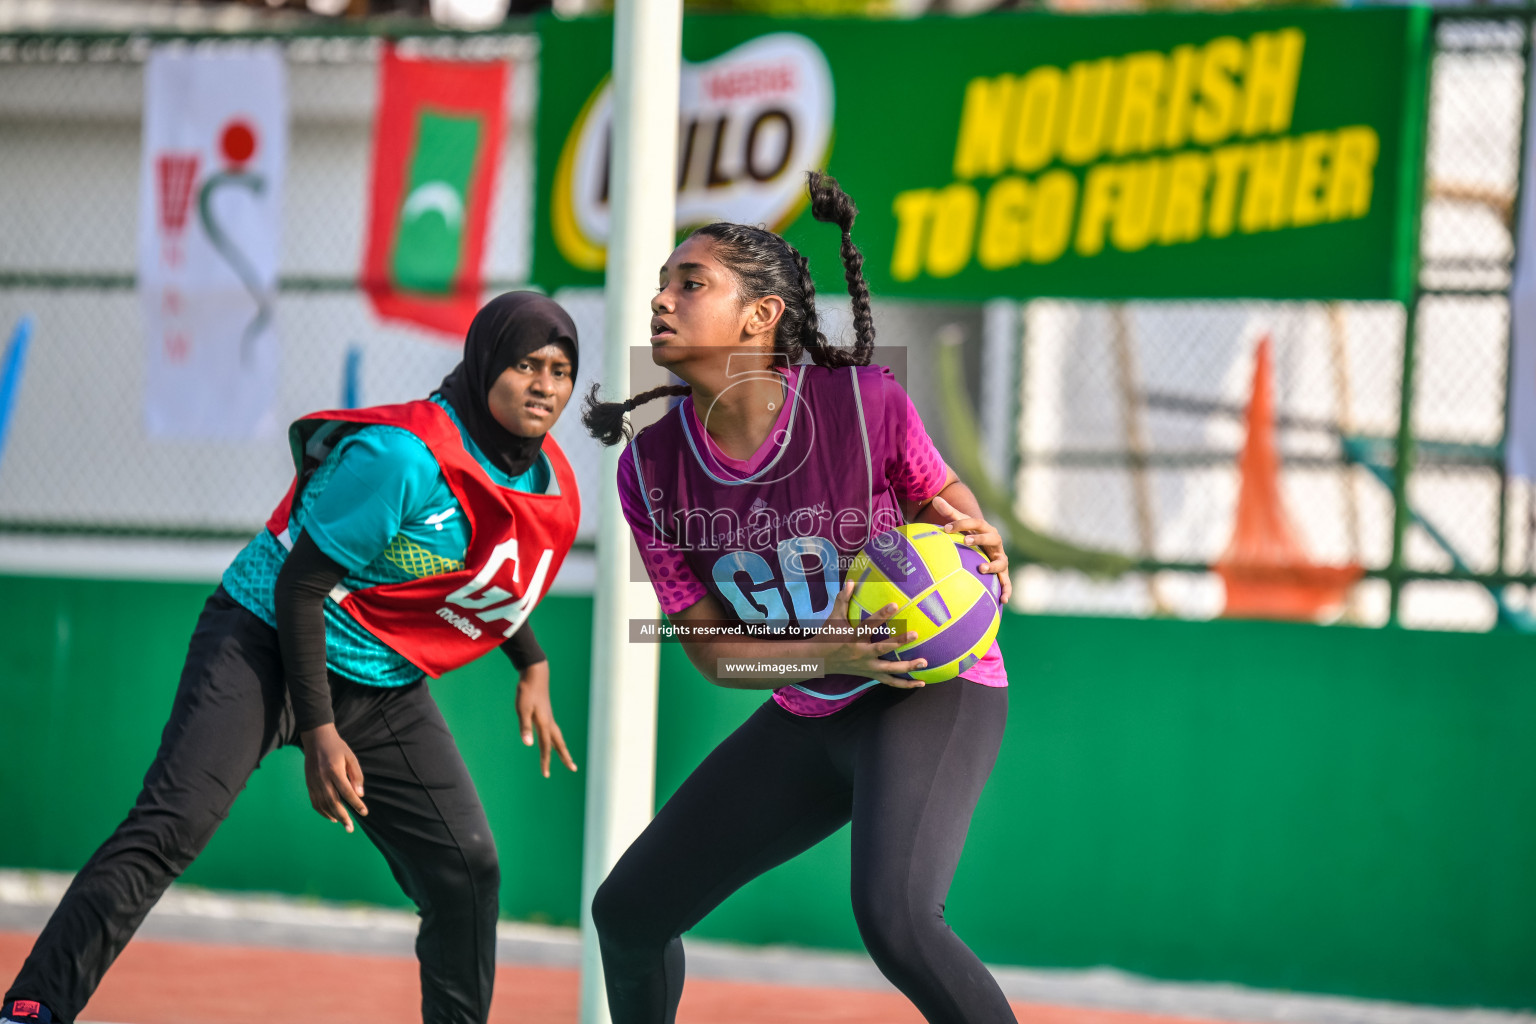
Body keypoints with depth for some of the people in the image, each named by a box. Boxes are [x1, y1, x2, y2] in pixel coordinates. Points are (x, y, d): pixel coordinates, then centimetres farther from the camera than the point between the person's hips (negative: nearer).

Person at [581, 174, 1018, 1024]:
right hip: (806, 719, 6)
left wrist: (980, 549, -25)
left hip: (933, 688, -6)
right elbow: (714, 652, -7)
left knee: (893, 918, -31)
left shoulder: (863, 403, -21)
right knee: (628, 912, 11)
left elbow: (947, 505, -1)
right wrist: (831, 650, -25)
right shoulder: (650, 471, -10)